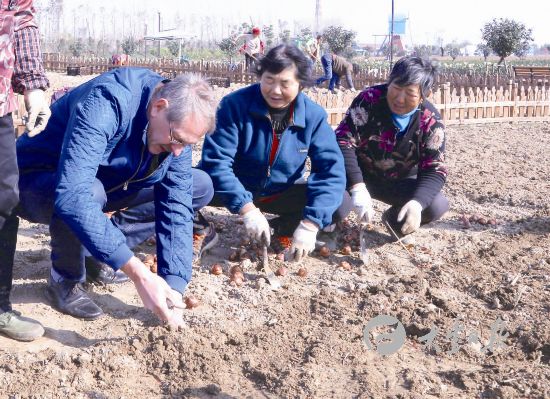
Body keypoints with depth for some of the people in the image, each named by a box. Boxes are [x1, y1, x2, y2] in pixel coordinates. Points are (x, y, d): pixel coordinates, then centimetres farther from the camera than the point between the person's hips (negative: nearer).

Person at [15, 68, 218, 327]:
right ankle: (65, 281, -11)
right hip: (38, 181, -6)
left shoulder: (178, 125, -13)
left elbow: (176, 208, -14)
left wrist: (174, 286, -25)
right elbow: (73, 195, -46)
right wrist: (139, 274, -46)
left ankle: (100, 249, 0)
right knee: (91, 192, -40)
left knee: (201, 187, -2)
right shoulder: (105, 103, -35)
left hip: (105, 183, 6)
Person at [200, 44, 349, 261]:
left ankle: (280, 228, 6)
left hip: (282, 194, 3)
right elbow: (215, 161, -25)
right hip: (237, 191, -2)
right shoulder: (235, 104, -19)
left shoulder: (314, 115, -12)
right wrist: (247, 209, -35)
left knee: (340, 204, -21)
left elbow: (331, 169, -19)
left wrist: (310, 224, -33)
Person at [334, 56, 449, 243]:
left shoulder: (431, 121, -14)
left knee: (437, 206, -19)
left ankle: (395, 220, 13)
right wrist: (357, 187, -40)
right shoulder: (369, 99, -21)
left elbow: (435, 169, -16)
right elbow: (343, 140, -27)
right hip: (360, 176, -3)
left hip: (399, 182, 3)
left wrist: (417, 202, -38)